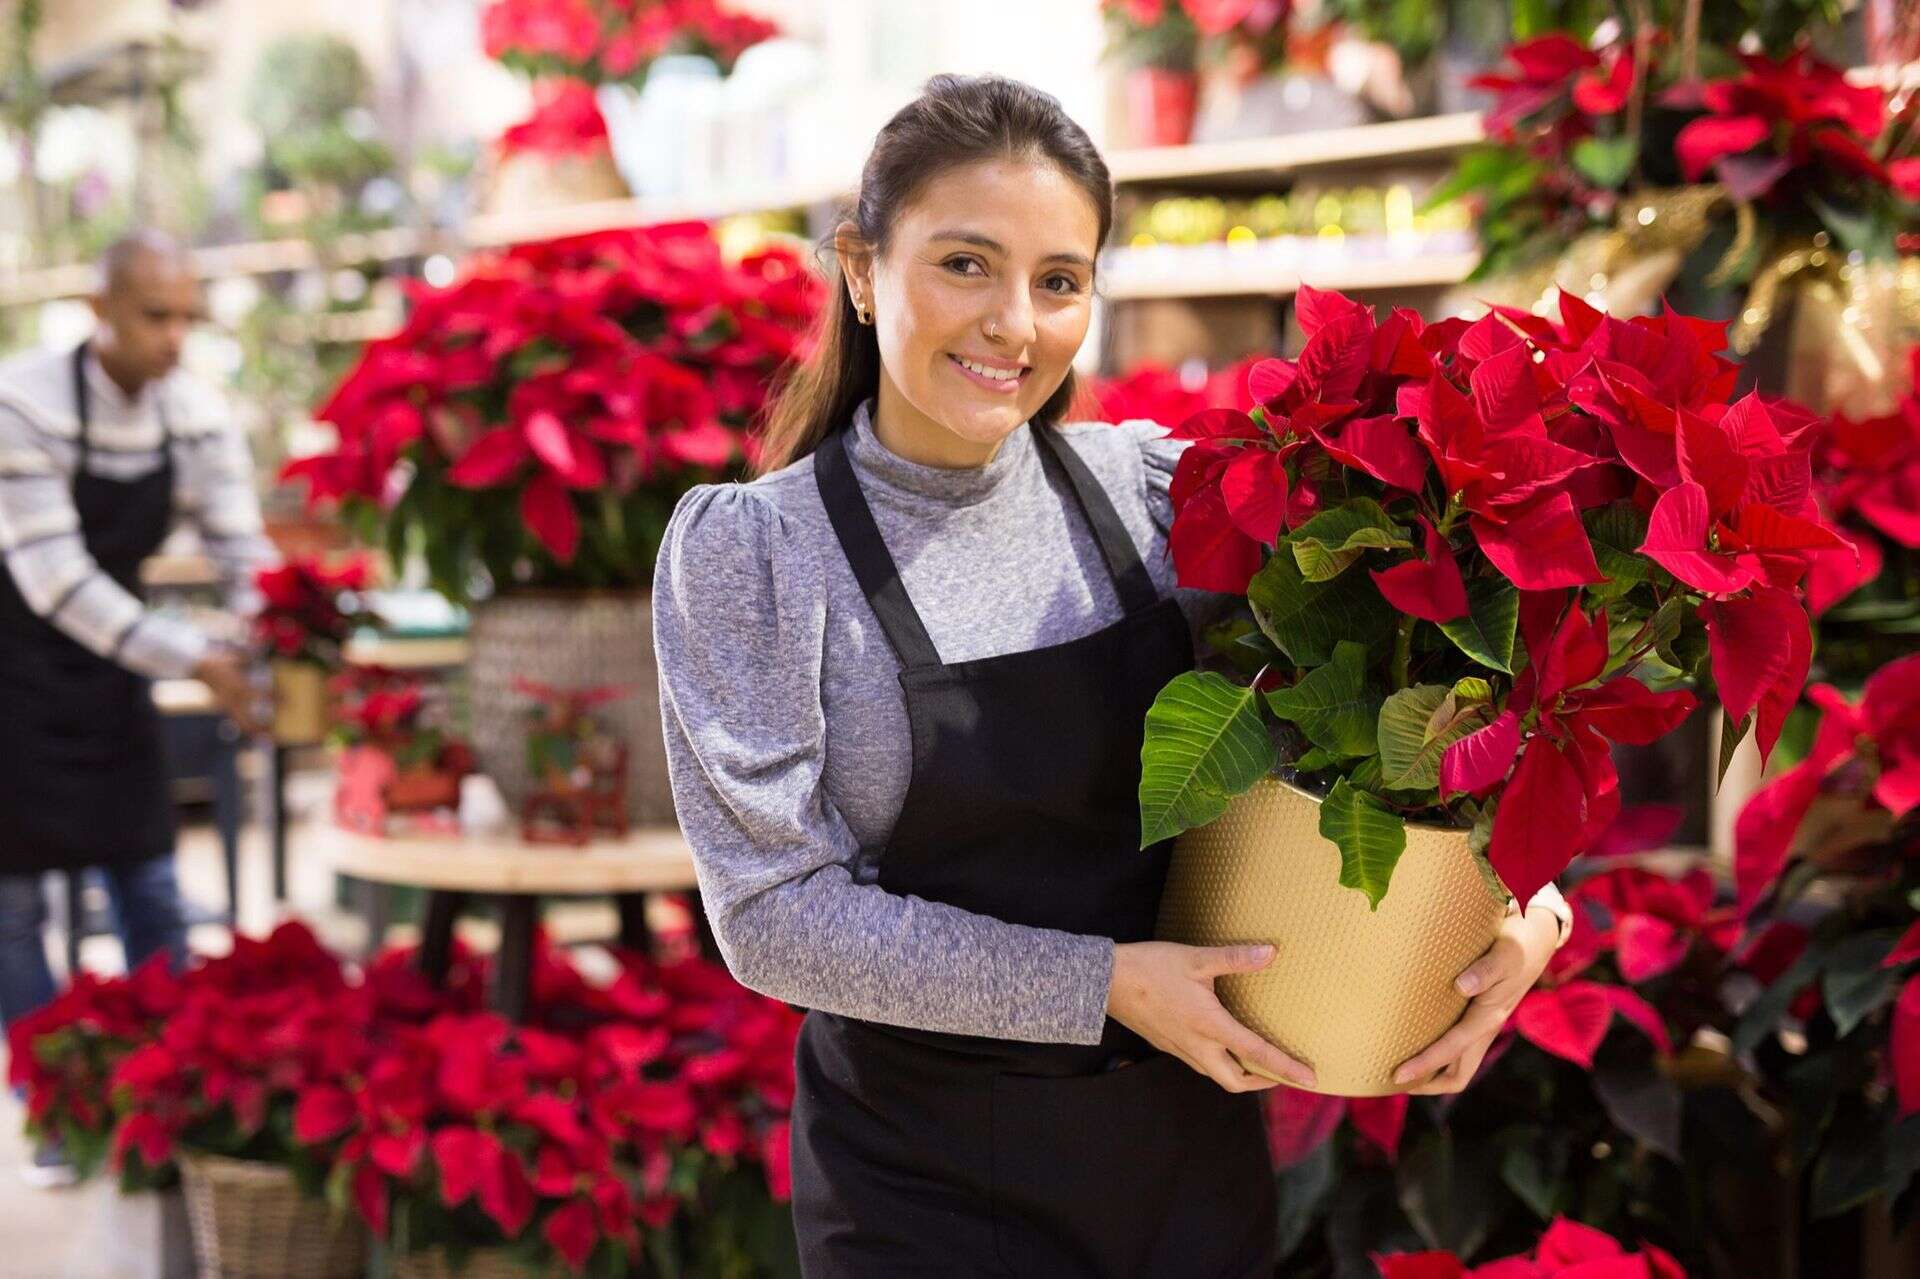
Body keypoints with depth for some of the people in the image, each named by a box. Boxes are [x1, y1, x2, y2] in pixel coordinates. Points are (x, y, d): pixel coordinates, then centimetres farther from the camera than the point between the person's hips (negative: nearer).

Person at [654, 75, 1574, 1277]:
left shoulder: (1153, 488, -3)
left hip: (1191, 1138, 3)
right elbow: (777, 911, -15)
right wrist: (1103, 983, -18)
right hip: (925, 1176, -3)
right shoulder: (749, 550, -11)